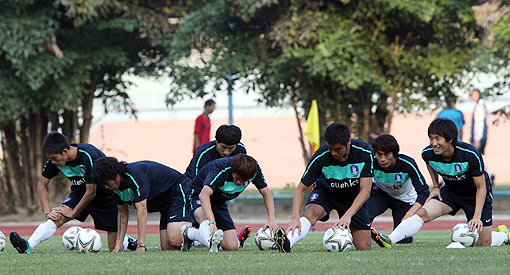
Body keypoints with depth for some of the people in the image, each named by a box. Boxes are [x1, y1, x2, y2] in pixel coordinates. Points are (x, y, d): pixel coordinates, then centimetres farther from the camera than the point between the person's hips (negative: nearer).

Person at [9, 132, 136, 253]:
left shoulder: (89, 157, -35)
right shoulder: (54, 159, -16)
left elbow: (91, 192, -28)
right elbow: (42, 184, -3)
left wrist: (73, 212, -17)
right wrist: (48, 211, -14)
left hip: (106, 195, -4)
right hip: (80, 192, 4)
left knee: (114, 247, -4)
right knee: (57, 217, -25)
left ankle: (128, 241, 30)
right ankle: (27, 246, -37)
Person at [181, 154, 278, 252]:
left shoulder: (254, 169, -20)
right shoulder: (220, 168, -35)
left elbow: (266, 193, -7)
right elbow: (204, 195, -48)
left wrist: (271, 219, -22)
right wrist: (212, 222, -62)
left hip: (220, 203, 6)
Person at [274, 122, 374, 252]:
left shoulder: (365, 152, -27)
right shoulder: (321, 157, -27)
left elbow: (365, 190, -26)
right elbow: (301, 189, -22)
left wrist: (348, 215, -40)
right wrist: (295, 217, -38)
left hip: (353, 195, 1)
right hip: (326, 191, -1)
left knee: (364, 247, -7)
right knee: (310, 213, -36)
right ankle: (287, 242, -57)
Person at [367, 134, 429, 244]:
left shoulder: (408, 163, -34)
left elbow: (424, 192, -30)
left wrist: (409, 214, -41)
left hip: (404, 198, 0)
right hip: (380, 193, 1)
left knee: (403, 241, -6)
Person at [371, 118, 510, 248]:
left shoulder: (471, 155, -32)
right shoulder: (428, 153, -19)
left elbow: (481, 187, -21)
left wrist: (477, 217, -26)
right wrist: (435, 187, 3)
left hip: (475, 194, -3)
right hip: (451, 191, 3)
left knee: (484, 243, -3)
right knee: (422, 213, -22)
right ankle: (389, 240, -32)